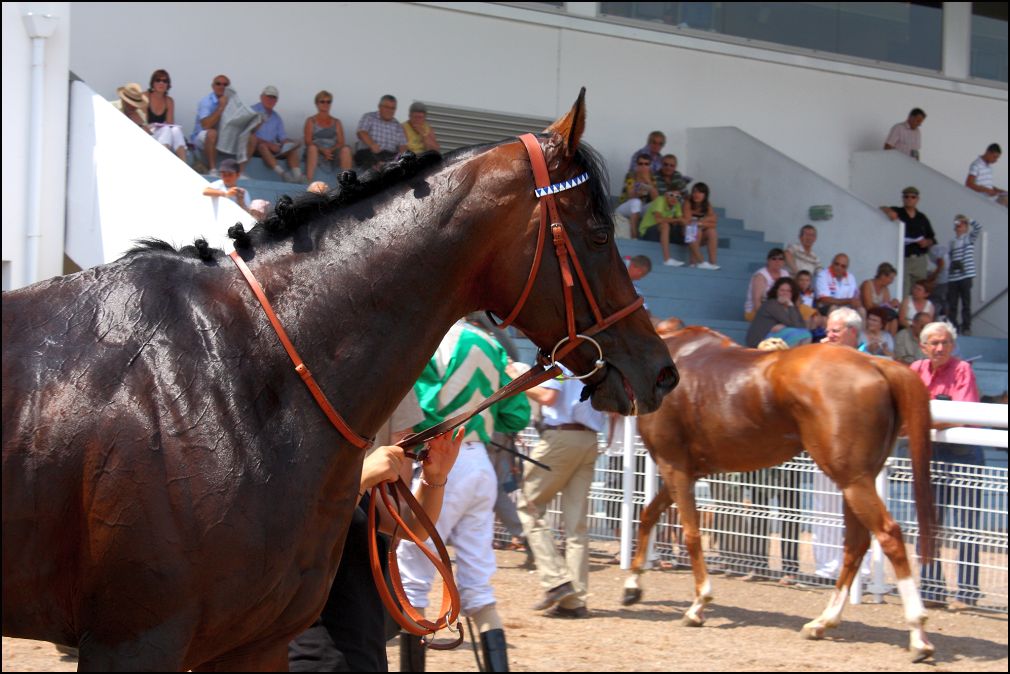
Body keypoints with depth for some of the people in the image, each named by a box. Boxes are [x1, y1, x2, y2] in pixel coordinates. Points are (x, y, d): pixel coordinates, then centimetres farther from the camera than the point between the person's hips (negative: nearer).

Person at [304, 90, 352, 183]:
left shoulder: (336, 122, 19)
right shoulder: (311, 121, 11)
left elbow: (341, 143, 9)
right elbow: (308, 142, -1)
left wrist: (331, 150, -13)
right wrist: (322, 150, -18)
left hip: (333, 152, 2)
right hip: (316, 153, -2)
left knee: (346, 149, -30)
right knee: (312, 147, -38)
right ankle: (308, 181, -47)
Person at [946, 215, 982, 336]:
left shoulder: (969, 238, 6)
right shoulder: (952, 243, 17)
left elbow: (978, 227, -9)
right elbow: (947, 258, 15)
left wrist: (967, 220, -1)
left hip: (965, 276, -4)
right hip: (952, 277, 4)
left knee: (966, 303, -2)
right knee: (952, 304, 1)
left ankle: (966, 327, 1)